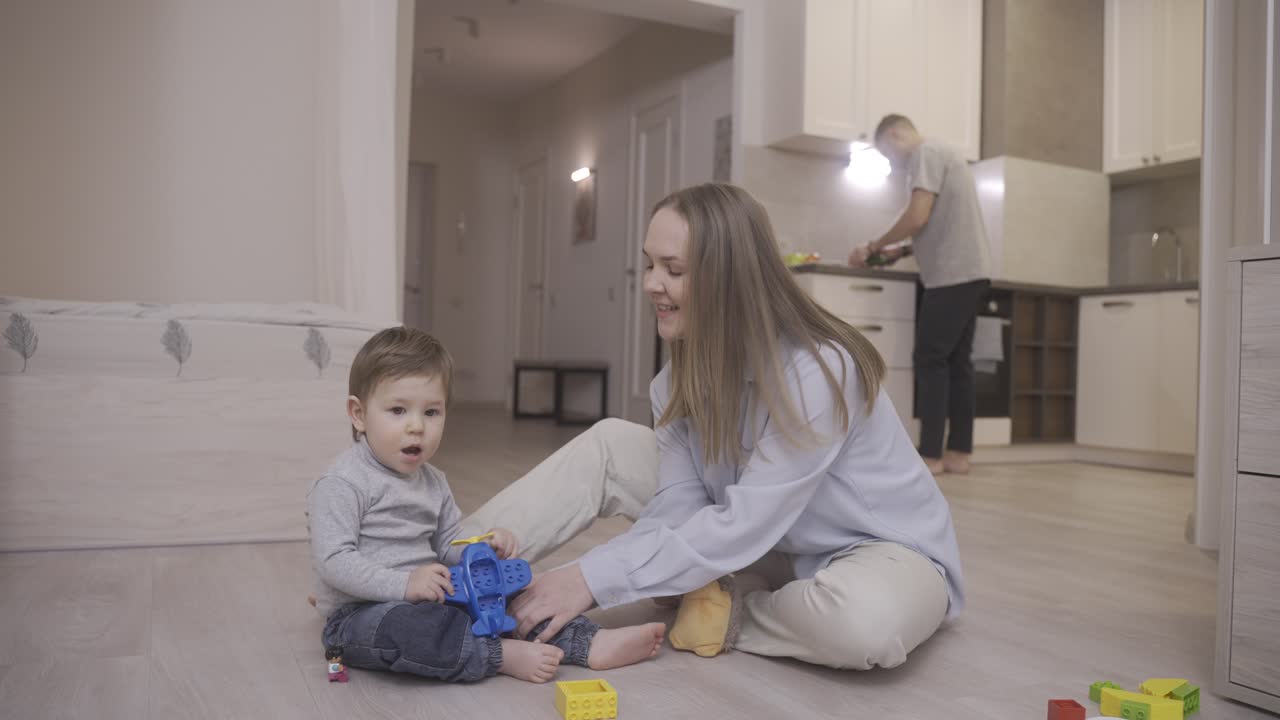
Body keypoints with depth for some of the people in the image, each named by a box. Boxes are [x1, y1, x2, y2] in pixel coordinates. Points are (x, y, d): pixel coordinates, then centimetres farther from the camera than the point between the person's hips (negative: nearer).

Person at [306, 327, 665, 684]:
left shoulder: (432, 481, 11)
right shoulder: (342, 484, -15)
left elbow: (447, 547, 17)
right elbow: (333, 561, -22)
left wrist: (487, 547, -4)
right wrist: (403, 583, -32)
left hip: (426, 603, 8)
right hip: (359, 614, -8)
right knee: (402, 626, -39)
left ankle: (589, 644, -7)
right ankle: (503, 654, -30)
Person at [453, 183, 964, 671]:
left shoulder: (819, 371, -32)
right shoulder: (687, 369, -9)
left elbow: (744, 525, -33)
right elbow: (676, 506, -13)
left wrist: (594, 579, -34)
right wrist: (590, 570, -29)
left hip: (881, 550, -5)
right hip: (771, 549, 6)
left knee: (865, 621, -42)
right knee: (608, 445, -7)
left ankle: (727, 614, -13)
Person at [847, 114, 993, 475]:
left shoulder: (926, 153, -6)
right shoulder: (943, 154, 24)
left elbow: (918, 217, -16)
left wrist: (873, 247, -6)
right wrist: (902, 250, 15)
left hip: (953, 275, -10)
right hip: (969, 273, 10)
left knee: (930, 361, -8)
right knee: (957, 361, 8)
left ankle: (931, 456, -7)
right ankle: (959, 453, 8)